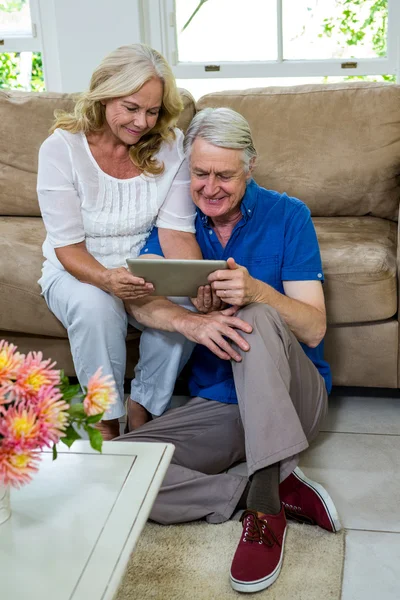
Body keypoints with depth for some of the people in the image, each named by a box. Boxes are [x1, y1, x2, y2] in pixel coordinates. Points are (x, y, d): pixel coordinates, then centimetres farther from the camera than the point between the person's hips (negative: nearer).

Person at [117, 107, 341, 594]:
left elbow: (313, 329, -12)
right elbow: (137, 297, -11)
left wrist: (256, 290, -32)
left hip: (291, 397, -3)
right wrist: (188, 321, -34)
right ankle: (279, 491, -19)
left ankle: (264, 504, -34)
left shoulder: (287, 216, -4)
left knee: (256, 318, -35)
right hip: (214, 403, 3)